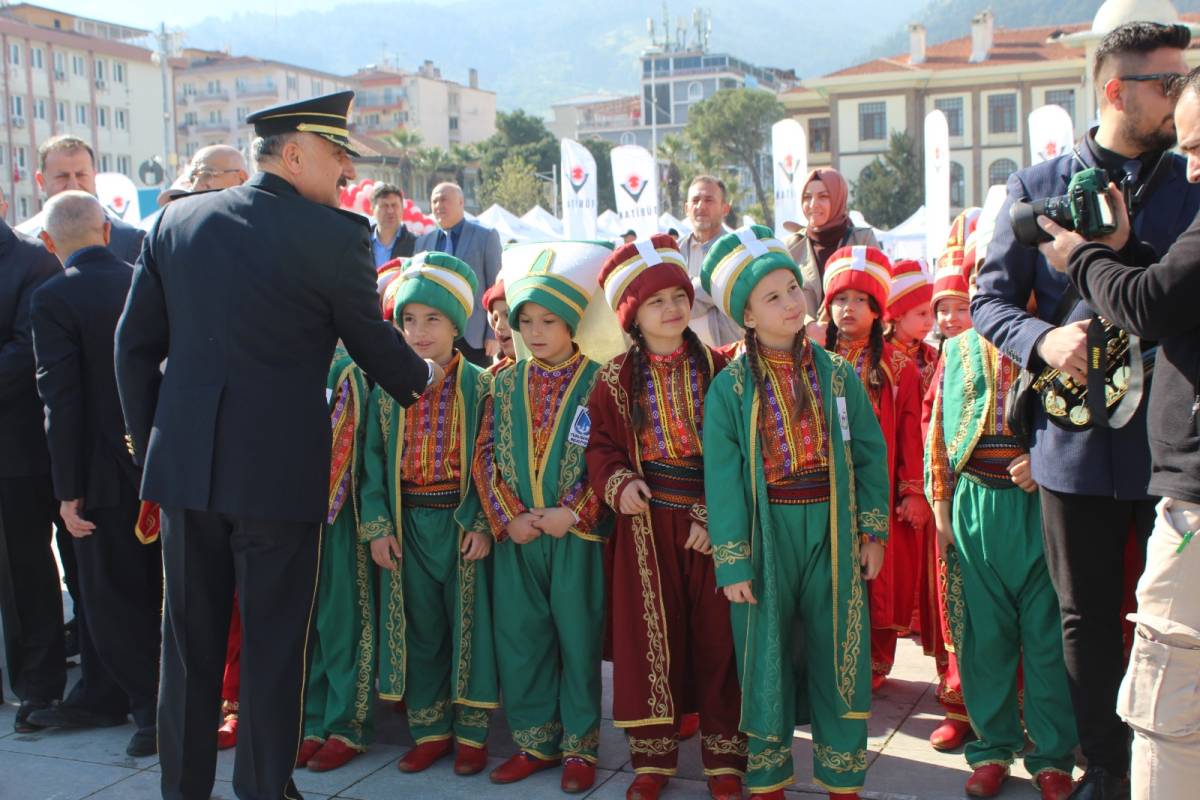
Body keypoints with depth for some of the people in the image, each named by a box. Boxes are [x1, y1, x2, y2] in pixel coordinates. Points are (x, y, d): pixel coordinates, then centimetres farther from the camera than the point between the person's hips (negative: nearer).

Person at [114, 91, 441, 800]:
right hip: (279, 469, -5)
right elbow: (374, 343, 1)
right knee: (274, 643, 8)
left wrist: (150, 441, 16)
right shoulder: (336, 234, -10)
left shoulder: (177, 220, 4)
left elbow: (136, 343, 7)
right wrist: (422, 377, 21)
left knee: (191, 639, 16)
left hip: (184, 465, 5)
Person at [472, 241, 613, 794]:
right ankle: (535, 741, 24)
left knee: (578, 639, 5)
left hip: (577, 534, -4)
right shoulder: (505, 383, 7)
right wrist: (508, 517, -8)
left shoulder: (598, 381, -5)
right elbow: (485, 457, 4)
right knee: (519, 638, 10)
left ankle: (580, 746, 18)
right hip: (517, 534, 4)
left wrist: (572, 513, -16)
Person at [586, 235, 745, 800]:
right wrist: (618, 485, -16)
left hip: (710, 521, -1)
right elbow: (601, 445, 5)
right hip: (646, 523, 1)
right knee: (651, 636, 7)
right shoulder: (617, 378, 3)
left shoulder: (716, 369, 0)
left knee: (717, 635, 5)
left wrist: (714, 514, -13)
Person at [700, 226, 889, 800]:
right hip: (766, 533, -1)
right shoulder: (730, 387, -3)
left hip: (832, 531, 2)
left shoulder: (836, 374, 4)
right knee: (766, 652, 8)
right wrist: (732, 562, -10)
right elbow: (722, 476, -6)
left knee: (838, 650, 7)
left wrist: (873, 531, 1)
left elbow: (869, 453, 6)